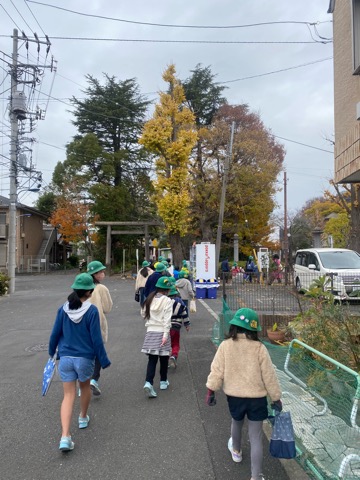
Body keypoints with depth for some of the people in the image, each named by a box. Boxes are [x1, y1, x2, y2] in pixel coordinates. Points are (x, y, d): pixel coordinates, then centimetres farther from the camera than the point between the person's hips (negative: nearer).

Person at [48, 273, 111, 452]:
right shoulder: (92, 311, -16)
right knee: (85, 387, 25)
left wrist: (52, 351, 20)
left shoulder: (63, 309, -5)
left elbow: (55, 333, 2)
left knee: (68, 395, 7)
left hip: (65, 358, 2)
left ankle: (65, 436, -4)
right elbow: (96, 339, -14)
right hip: (85, 358, -2)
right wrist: (104, 360, -4)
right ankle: (83, 418, 45)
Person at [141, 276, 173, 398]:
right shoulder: (167, 301, -10)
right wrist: (166, 335, -18)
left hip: (150, 332, 4)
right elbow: (167, 319, -16)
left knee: (152, 359, 3)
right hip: (162, 332, -4)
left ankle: (148, 383, -12)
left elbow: (143, 313, 12)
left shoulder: (150, 299, 5)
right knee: (164, 358, 13)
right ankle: (163, 382, 27)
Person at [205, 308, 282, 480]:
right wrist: (276, 397, 4)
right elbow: (269, 376, -8)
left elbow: (216, 371, -8)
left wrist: (211, 390, 3)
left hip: (234, 396, 2)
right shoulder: (259, 348, -15)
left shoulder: (225, 345, -12)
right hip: (257, 398, -2)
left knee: (236, 423, 30)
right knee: (256, 437, 9)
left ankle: (236, 451, 56)